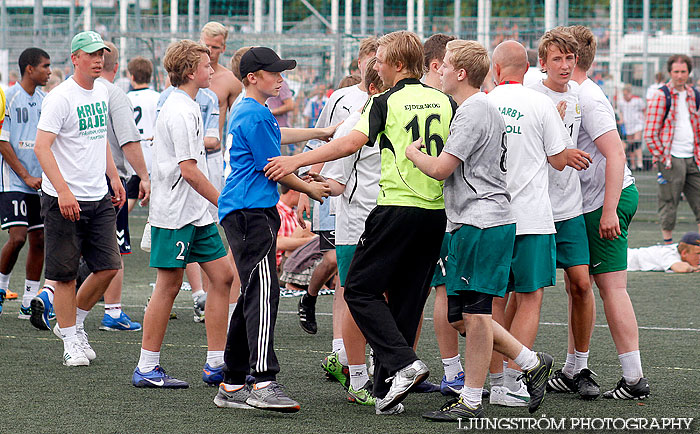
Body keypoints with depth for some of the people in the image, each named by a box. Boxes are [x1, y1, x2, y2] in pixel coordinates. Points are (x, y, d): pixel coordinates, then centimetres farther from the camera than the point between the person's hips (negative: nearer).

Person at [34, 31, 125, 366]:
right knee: (65, 274, 0)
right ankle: (71, 341, 10)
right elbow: (41, 147, -19)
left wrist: (113, 177, 19)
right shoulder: (60, 97, -13)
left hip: (99, 199, 7)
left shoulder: (102, 93, 11)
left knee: (108, 267, 2)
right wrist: (63, 191, -27)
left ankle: (74, 322, 22)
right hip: (64, 200, -7)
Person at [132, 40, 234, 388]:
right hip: (174, 214, -10)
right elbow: (188, 169, -21)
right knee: (169, 285, -4)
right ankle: (146, 369, 4)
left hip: (196, 213, 10)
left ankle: (215, 364, 11)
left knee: (222, 276, 7)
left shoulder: (186, 107, 15)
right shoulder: (181, 112, -17)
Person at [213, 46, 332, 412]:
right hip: (251, 210, -11)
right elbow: (272, 167, -11)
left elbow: (277, 135, 39)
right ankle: (264, 383, -28)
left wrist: (320, 132, 45)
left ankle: (233, 385, 13)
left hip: (241, 213, 11)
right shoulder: (255, 115, -12)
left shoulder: (245, 112, 20)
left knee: (252, 295, 11)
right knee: (263, 293, -18)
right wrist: (308, 188, 4)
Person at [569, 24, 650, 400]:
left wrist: (609, 210, -26)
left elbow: (615, 153, -23)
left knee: (611, 287, -9)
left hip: (607, 201, -10)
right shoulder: (571, 96, 16)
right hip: (586, 204, 10)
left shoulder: (589, 100, -15)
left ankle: (634, 379, -8)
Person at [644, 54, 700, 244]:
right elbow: (650, 134, -7)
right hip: (671, 159, -6)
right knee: (669, 203, -1)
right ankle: (668, 243, 7)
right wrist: (662, 158, -11)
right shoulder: (661, 96, -6)